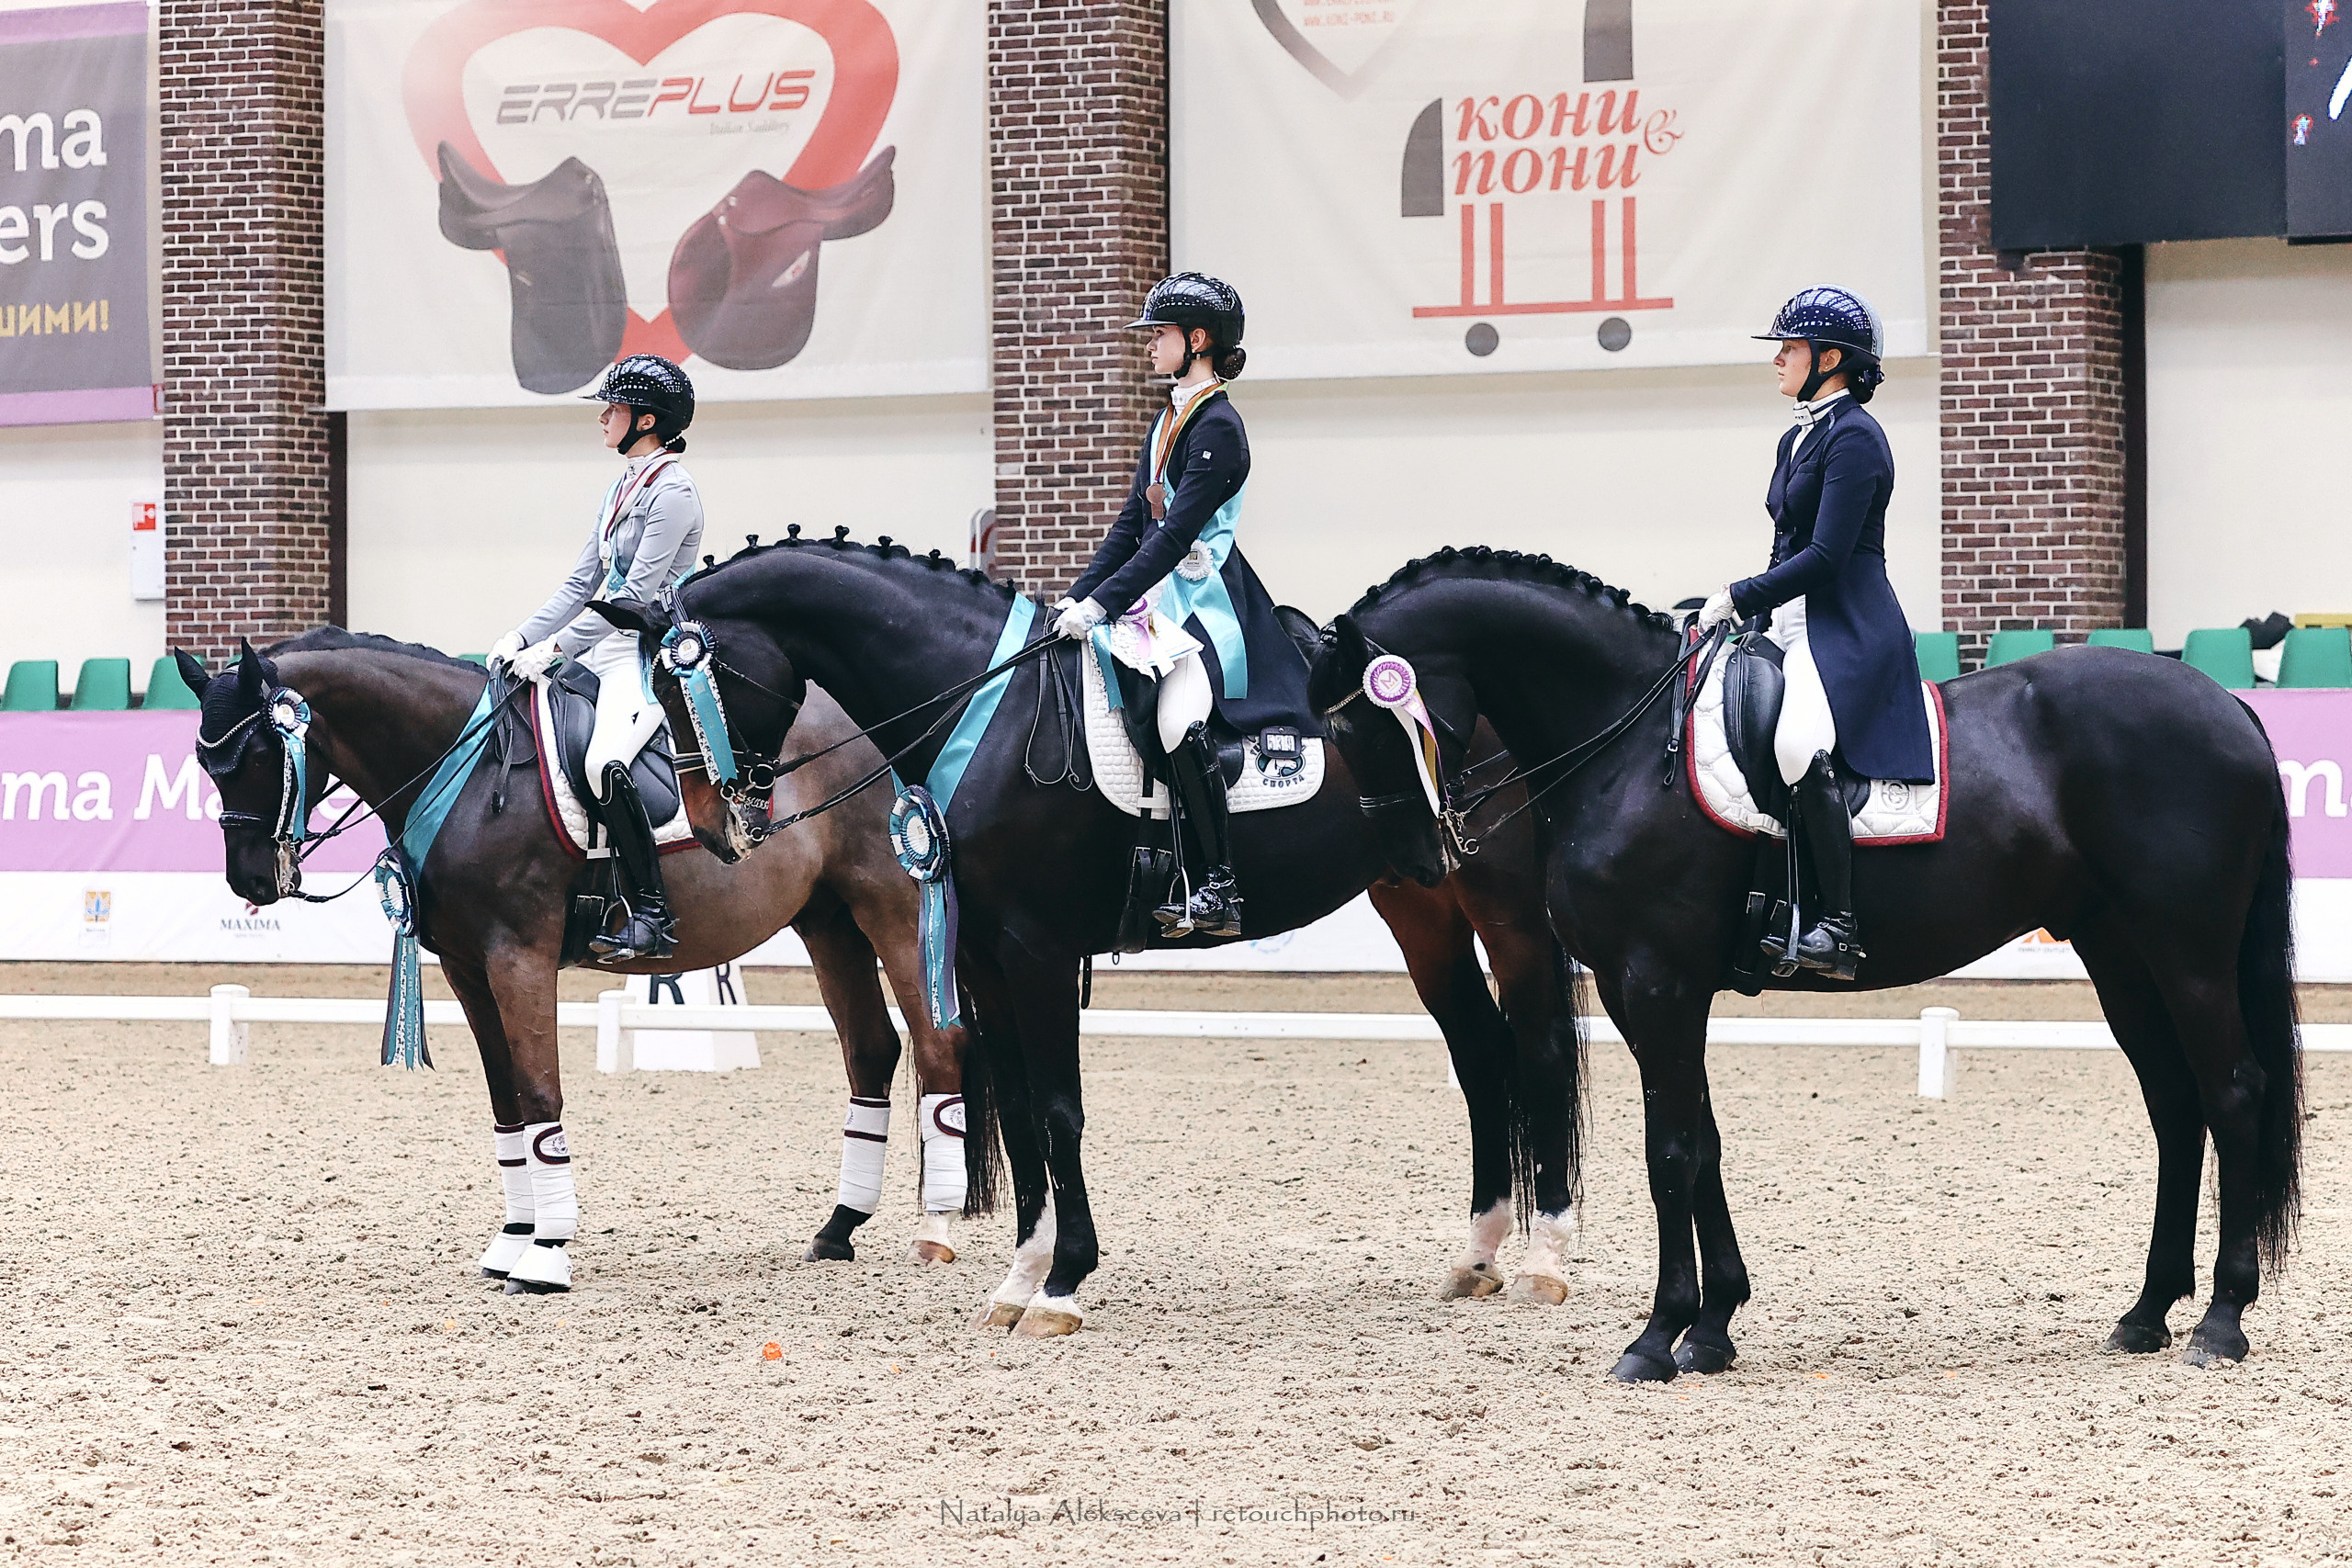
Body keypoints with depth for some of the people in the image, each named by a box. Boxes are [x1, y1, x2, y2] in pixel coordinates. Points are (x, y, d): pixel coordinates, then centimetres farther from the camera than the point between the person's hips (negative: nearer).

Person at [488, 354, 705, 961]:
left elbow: (637, 592, -19)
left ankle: (652, 915, -26)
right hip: (605, 647, 10)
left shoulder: (673, 492, -12)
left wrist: (557, 646, -21)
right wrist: (524, 637, 4)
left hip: (652, 655, -10)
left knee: (603, 762, -32)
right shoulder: (622, 489, 17)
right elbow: (582, 582, 17)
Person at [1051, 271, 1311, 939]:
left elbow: (1176, 533, -20)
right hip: (1160, 592, 10)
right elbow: (1133, 521, 17)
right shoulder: (1168, 420, 16)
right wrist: (1079, 597, 8)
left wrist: (1103, 604, -23)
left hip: (1205, 597, -10)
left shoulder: (1218, 427, -14)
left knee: (1179, 723, -29)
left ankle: (1221, 890, -24)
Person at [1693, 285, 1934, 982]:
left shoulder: (1854, 438, -11)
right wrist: (1743, 603, 9)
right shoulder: (1797, 439, 19)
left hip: (1849, 631, -11)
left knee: (1800, 743, -35)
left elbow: (1825, 554, -18)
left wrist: (1741, 598, -16)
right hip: (1794, 625, 11)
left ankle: (1840, 923, -33)